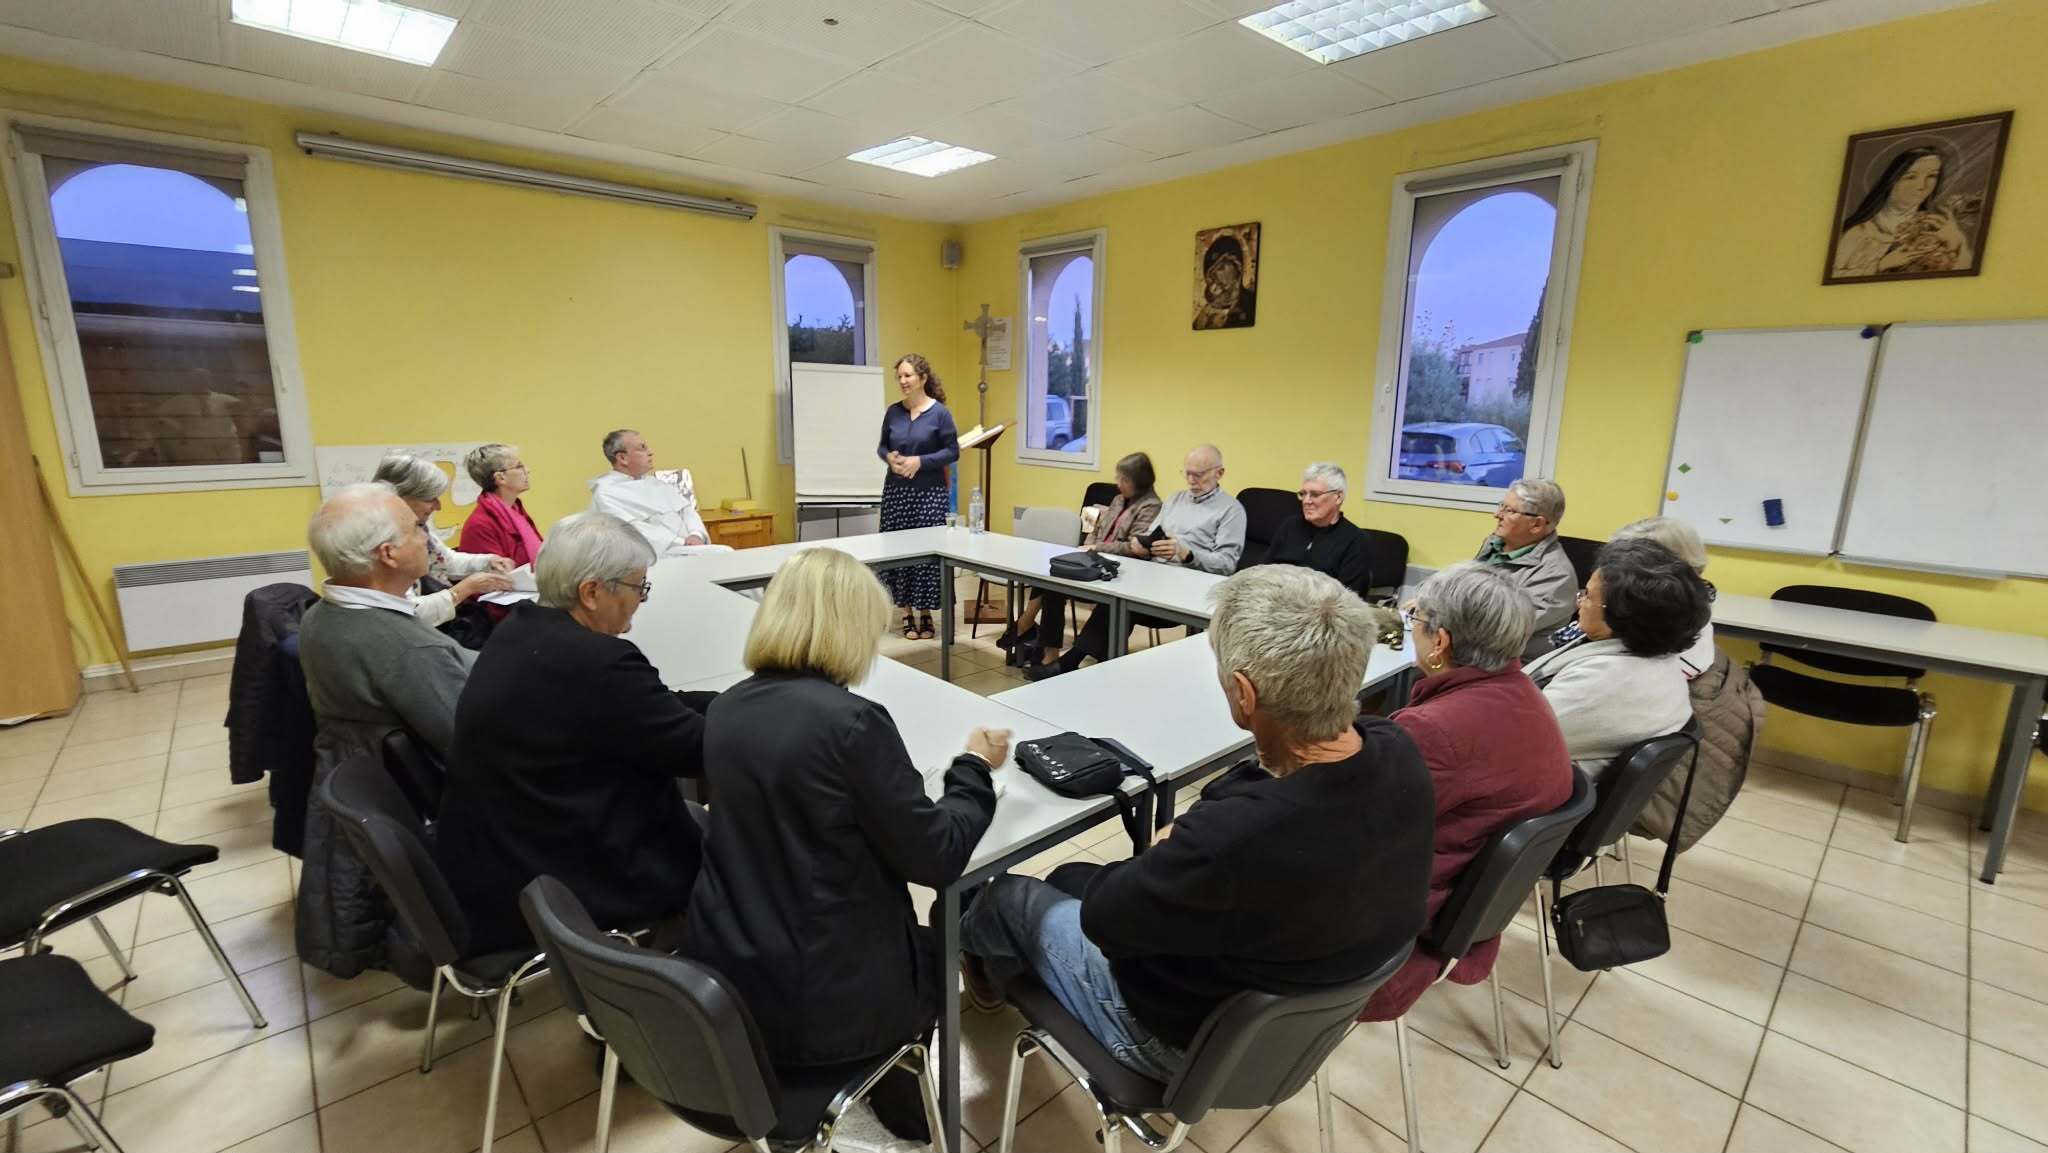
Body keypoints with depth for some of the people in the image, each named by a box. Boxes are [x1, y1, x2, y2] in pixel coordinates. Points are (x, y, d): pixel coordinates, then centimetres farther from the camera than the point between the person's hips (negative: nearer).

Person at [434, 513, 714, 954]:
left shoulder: (518, 630, 0)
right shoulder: (599, 663, -28)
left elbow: (655, 708, 5)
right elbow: (699, 750, -19)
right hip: (564, 883, -9)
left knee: (693, 816, 19)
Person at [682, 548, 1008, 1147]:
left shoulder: (726, 710, -2)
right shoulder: (852, 720, -24)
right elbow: (936, 858, -16)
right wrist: (975, 768, -1)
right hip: (816, 1004, -6)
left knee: (909, 934, 29)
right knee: (938, 945, 24)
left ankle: (876, 1086, 37)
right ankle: (893, 1099, 37)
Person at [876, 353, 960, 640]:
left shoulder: (940, 413, -6)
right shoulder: (893, 412, 6)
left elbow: (953, 452, -5)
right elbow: (882, 446, 14)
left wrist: (920, 461, -16)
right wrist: (889, 457, -9)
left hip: (929, 493, -4)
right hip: (895, 491, 4)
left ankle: (925, 615, 12)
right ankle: (906, 615, 15)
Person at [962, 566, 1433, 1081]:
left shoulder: (1232, 840, -45)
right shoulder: (1397, 750, -22)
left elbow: (1103, 917, -24)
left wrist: (1163, 853, -7)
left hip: (1194, 1041, -6)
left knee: (1008, 895, 17)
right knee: (1069, 877, 25)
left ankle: (980, 951, 54)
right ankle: (1007, 962, 56)